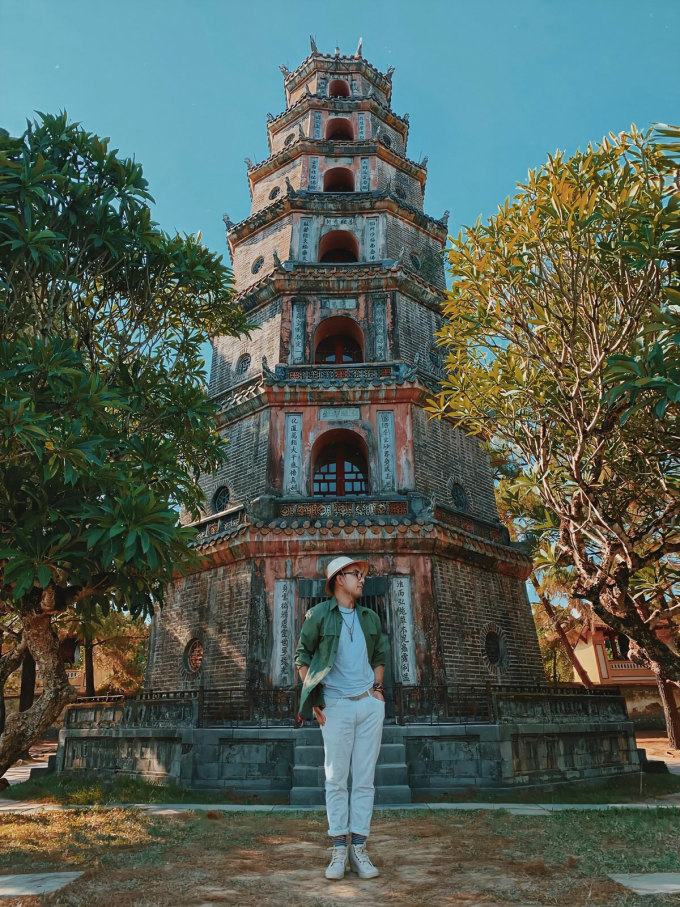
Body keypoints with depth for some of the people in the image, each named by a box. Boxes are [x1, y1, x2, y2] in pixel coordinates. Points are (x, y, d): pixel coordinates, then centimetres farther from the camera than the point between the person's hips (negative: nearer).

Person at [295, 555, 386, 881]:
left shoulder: (370, 618, 13)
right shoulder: (318, 615, -1)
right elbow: (302, 656, 1)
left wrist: (377, 687, 8)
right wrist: (315, 699, -4)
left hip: (370, 704, 4)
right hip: (336, 705, -4)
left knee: (364, 779, 6)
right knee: (336, 779, 2)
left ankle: (359, 848, 14)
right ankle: (339, 849, 13)